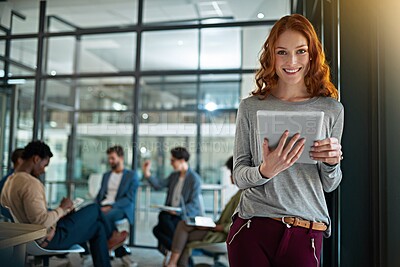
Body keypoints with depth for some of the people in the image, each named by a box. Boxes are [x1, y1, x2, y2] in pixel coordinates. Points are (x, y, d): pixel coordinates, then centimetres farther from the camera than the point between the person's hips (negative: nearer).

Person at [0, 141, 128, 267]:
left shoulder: (10, 181, 5)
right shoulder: (31, 183, -27)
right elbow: (42, 222, -33)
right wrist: (62, 208, -16)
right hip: (51, 238, -10)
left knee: (98, 227, 15)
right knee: (94, 209, 6)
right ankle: (111, 236, 34)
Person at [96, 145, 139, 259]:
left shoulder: (132, 175, 4)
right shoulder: (106, 175, 23)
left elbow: (129, 198, -6)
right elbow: (100, 195, 21)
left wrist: (111, 206, -19)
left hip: (121, 208, -5)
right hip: (104, 207, 6)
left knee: (102, 217, -36)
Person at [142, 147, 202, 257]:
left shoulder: (195, 179, -9)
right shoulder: (174, 175, 12)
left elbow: (193, 204, -12)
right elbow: (158, 185, 5)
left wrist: (178, 211, -24)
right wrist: (147, 173, -6)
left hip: (188, 216, -6)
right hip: (172, 214, 6)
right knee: (156, 229, -22)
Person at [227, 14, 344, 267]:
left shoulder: (331, 109, 2)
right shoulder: (251, 107, -1)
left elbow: (330, 186, 8)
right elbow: (239, 176, 0)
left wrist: (332, 162, -13)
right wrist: (265, 171, -20)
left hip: (306, 234, 1)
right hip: (252, 228, 0)